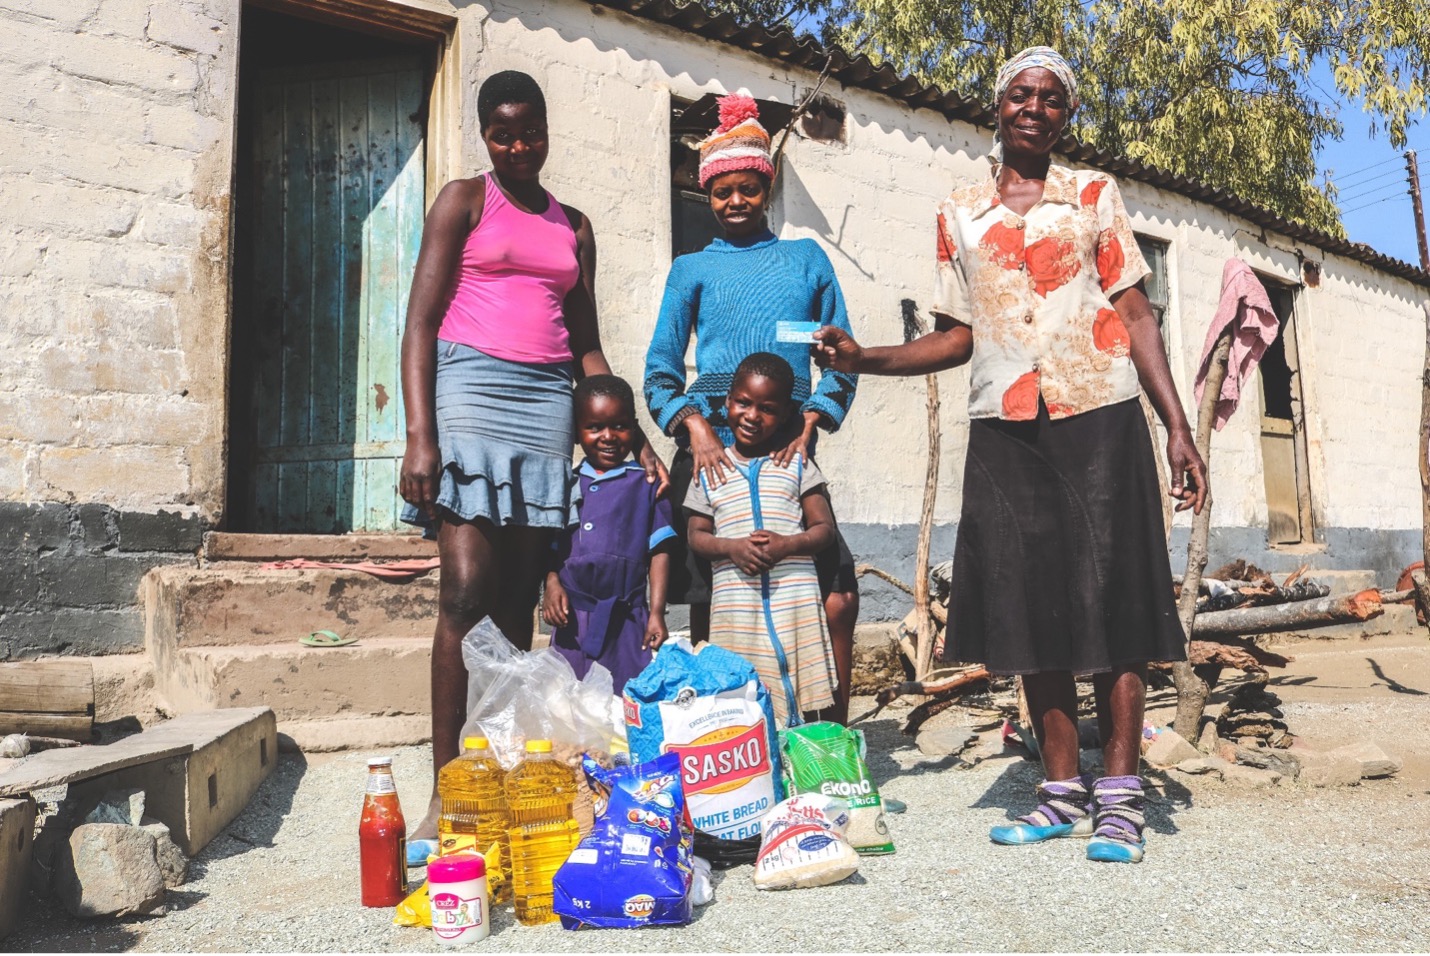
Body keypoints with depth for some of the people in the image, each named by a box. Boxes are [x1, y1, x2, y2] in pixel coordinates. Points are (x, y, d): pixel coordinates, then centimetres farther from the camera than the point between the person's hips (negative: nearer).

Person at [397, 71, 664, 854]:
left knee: (518, 601, 1)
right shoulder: (464, 200, 8)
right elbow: (420, 323, -2)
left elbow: (587, 347, 19)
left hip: (548, 402, 4)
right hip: (472, 386, -4)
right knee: (466, 591, -14)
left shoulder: (573, 227, 20)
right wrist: (419, 435, -15)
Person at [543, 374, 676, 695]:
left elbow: (660, 550, 0)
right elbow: (551, 545, 14)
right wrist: (551, 583, -4)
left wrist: (657, 613, -4)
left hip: (626, 618, -3)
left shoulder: (645, 483, 1)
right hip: (572, 618, 3)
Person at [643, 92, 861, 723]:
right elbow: (660, 371, 9)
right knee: (711, 602, 0)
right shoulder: (692, 269, 15)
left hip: (788, 444, 1)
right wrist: (694, 426, -9)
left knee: (838, 594, -8)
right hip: (712, 443, 0)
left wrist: (810, 422, -4)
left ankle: (833, 736, 8)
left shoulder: (806, 258, 17)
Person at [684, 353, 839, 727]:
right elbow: (696, 536, 8)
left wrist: (787, 545, -16)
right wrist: (732, 547, -12)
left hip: (795, 602, 0)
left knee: (799, 694, 1)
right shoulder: (710, 471, 9)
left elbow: (824, 529, 4)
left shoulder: (797, 465, 6)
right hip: (734, 606, 1)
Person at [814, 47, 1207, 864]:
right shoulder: (958, 213, 14)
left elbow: (1136, 315, 4)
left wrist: (1179, 425, -4)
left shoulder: (1095, 194, 10)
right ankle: (1064, 790, 11)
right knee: (1031, 604, 1)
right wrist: (862, 358, -1)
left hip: (1099, 419, -2)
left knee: (1111, 598, -4)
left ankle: (1120, 794, 4)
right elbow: (958, 338, 12)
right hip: (1005, 429, 2)